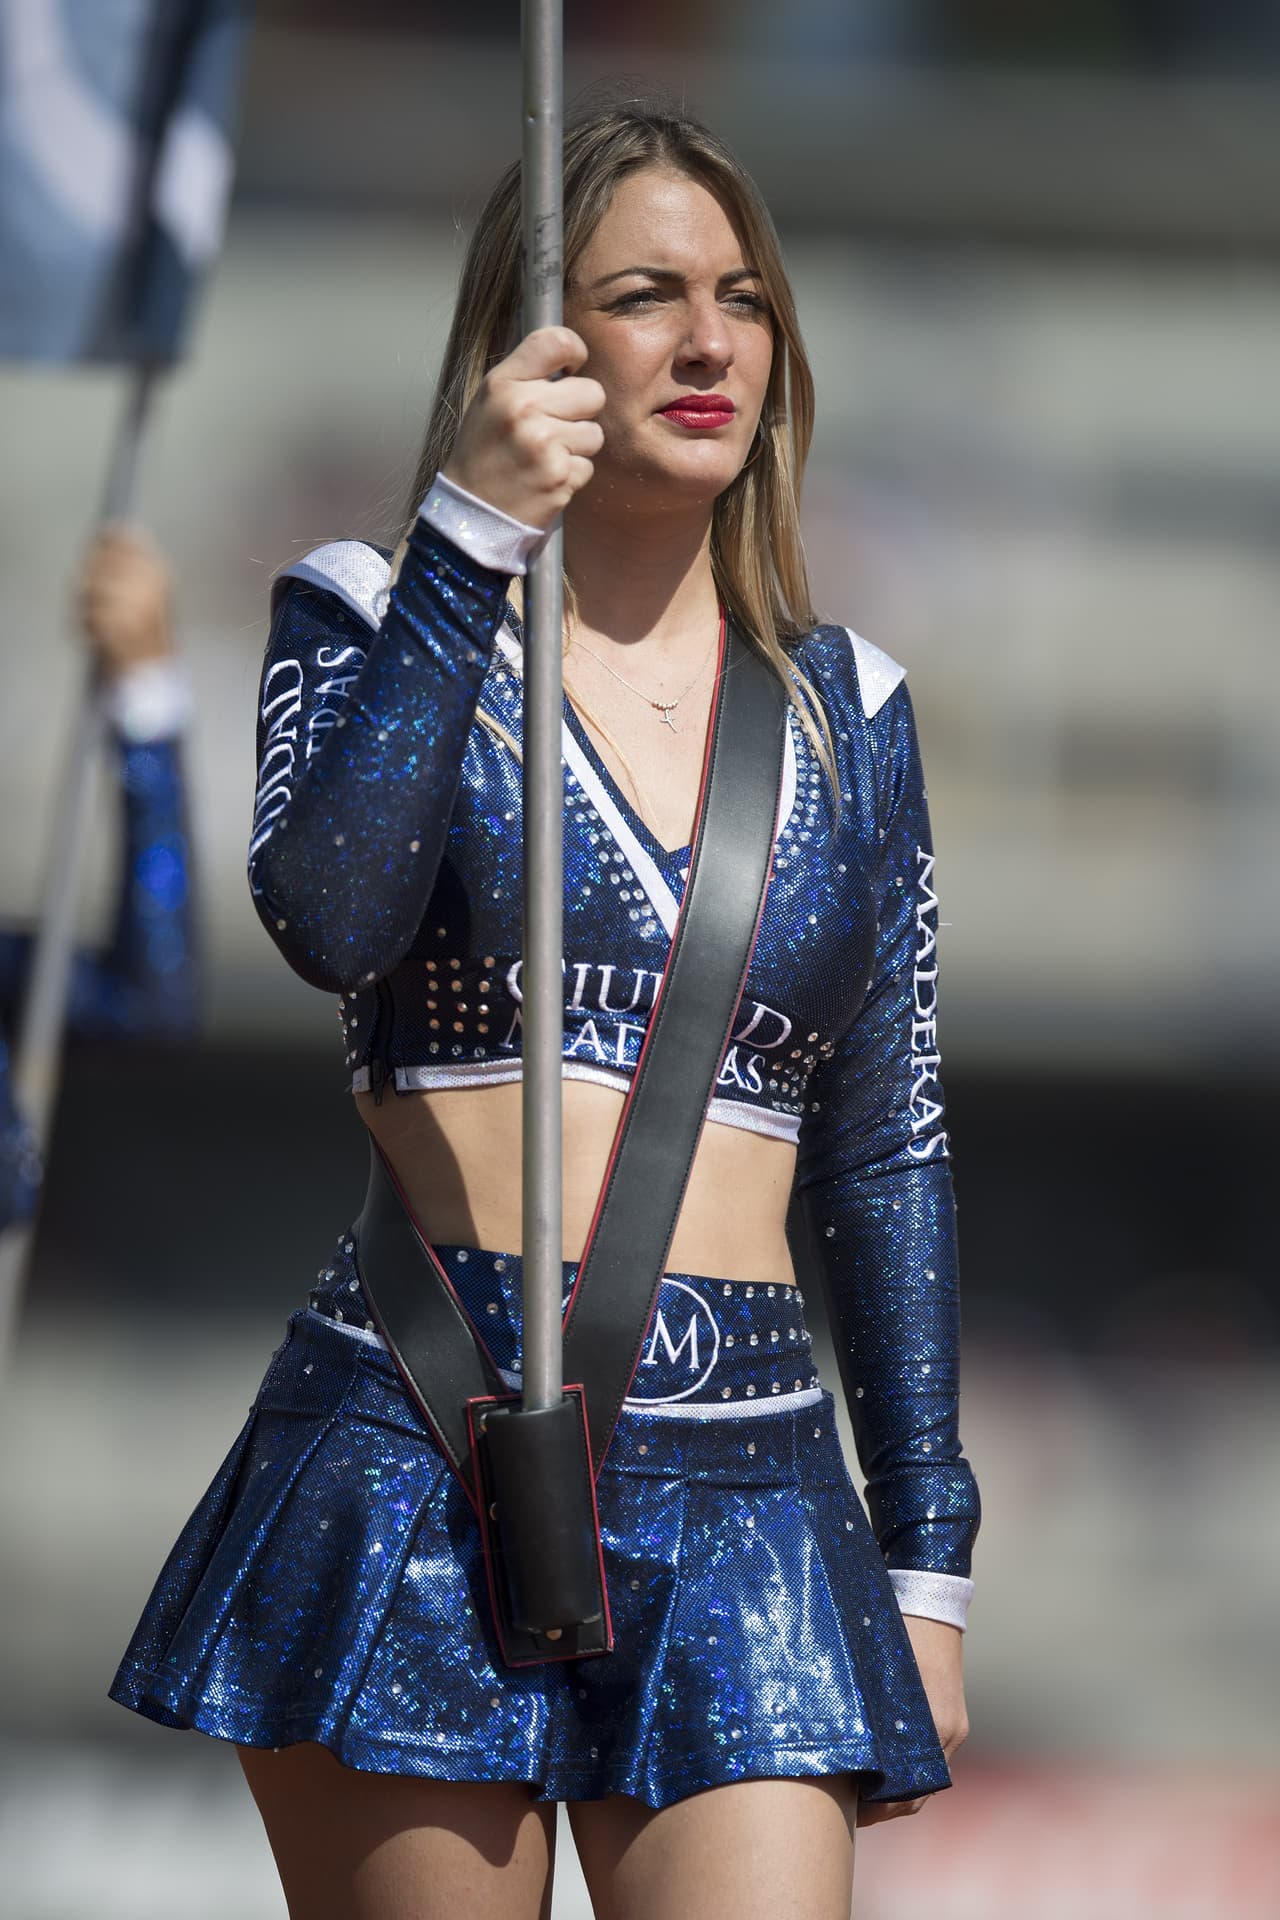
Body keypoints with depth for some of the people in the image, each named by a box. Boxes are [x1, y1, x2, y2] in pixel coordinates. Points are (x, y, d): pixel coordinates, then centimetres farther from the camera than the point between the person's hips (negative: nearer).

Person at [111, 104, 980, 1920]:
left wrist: (927, 1560, 13)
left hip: (743, 1491, 3)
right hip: (418, 1461, -2)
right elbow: (328, 920, -15)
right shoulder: (381, 622, 6)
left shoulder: (844, 711, 15)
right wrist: (470, 538, -16)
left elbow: (889, 1156, 17)